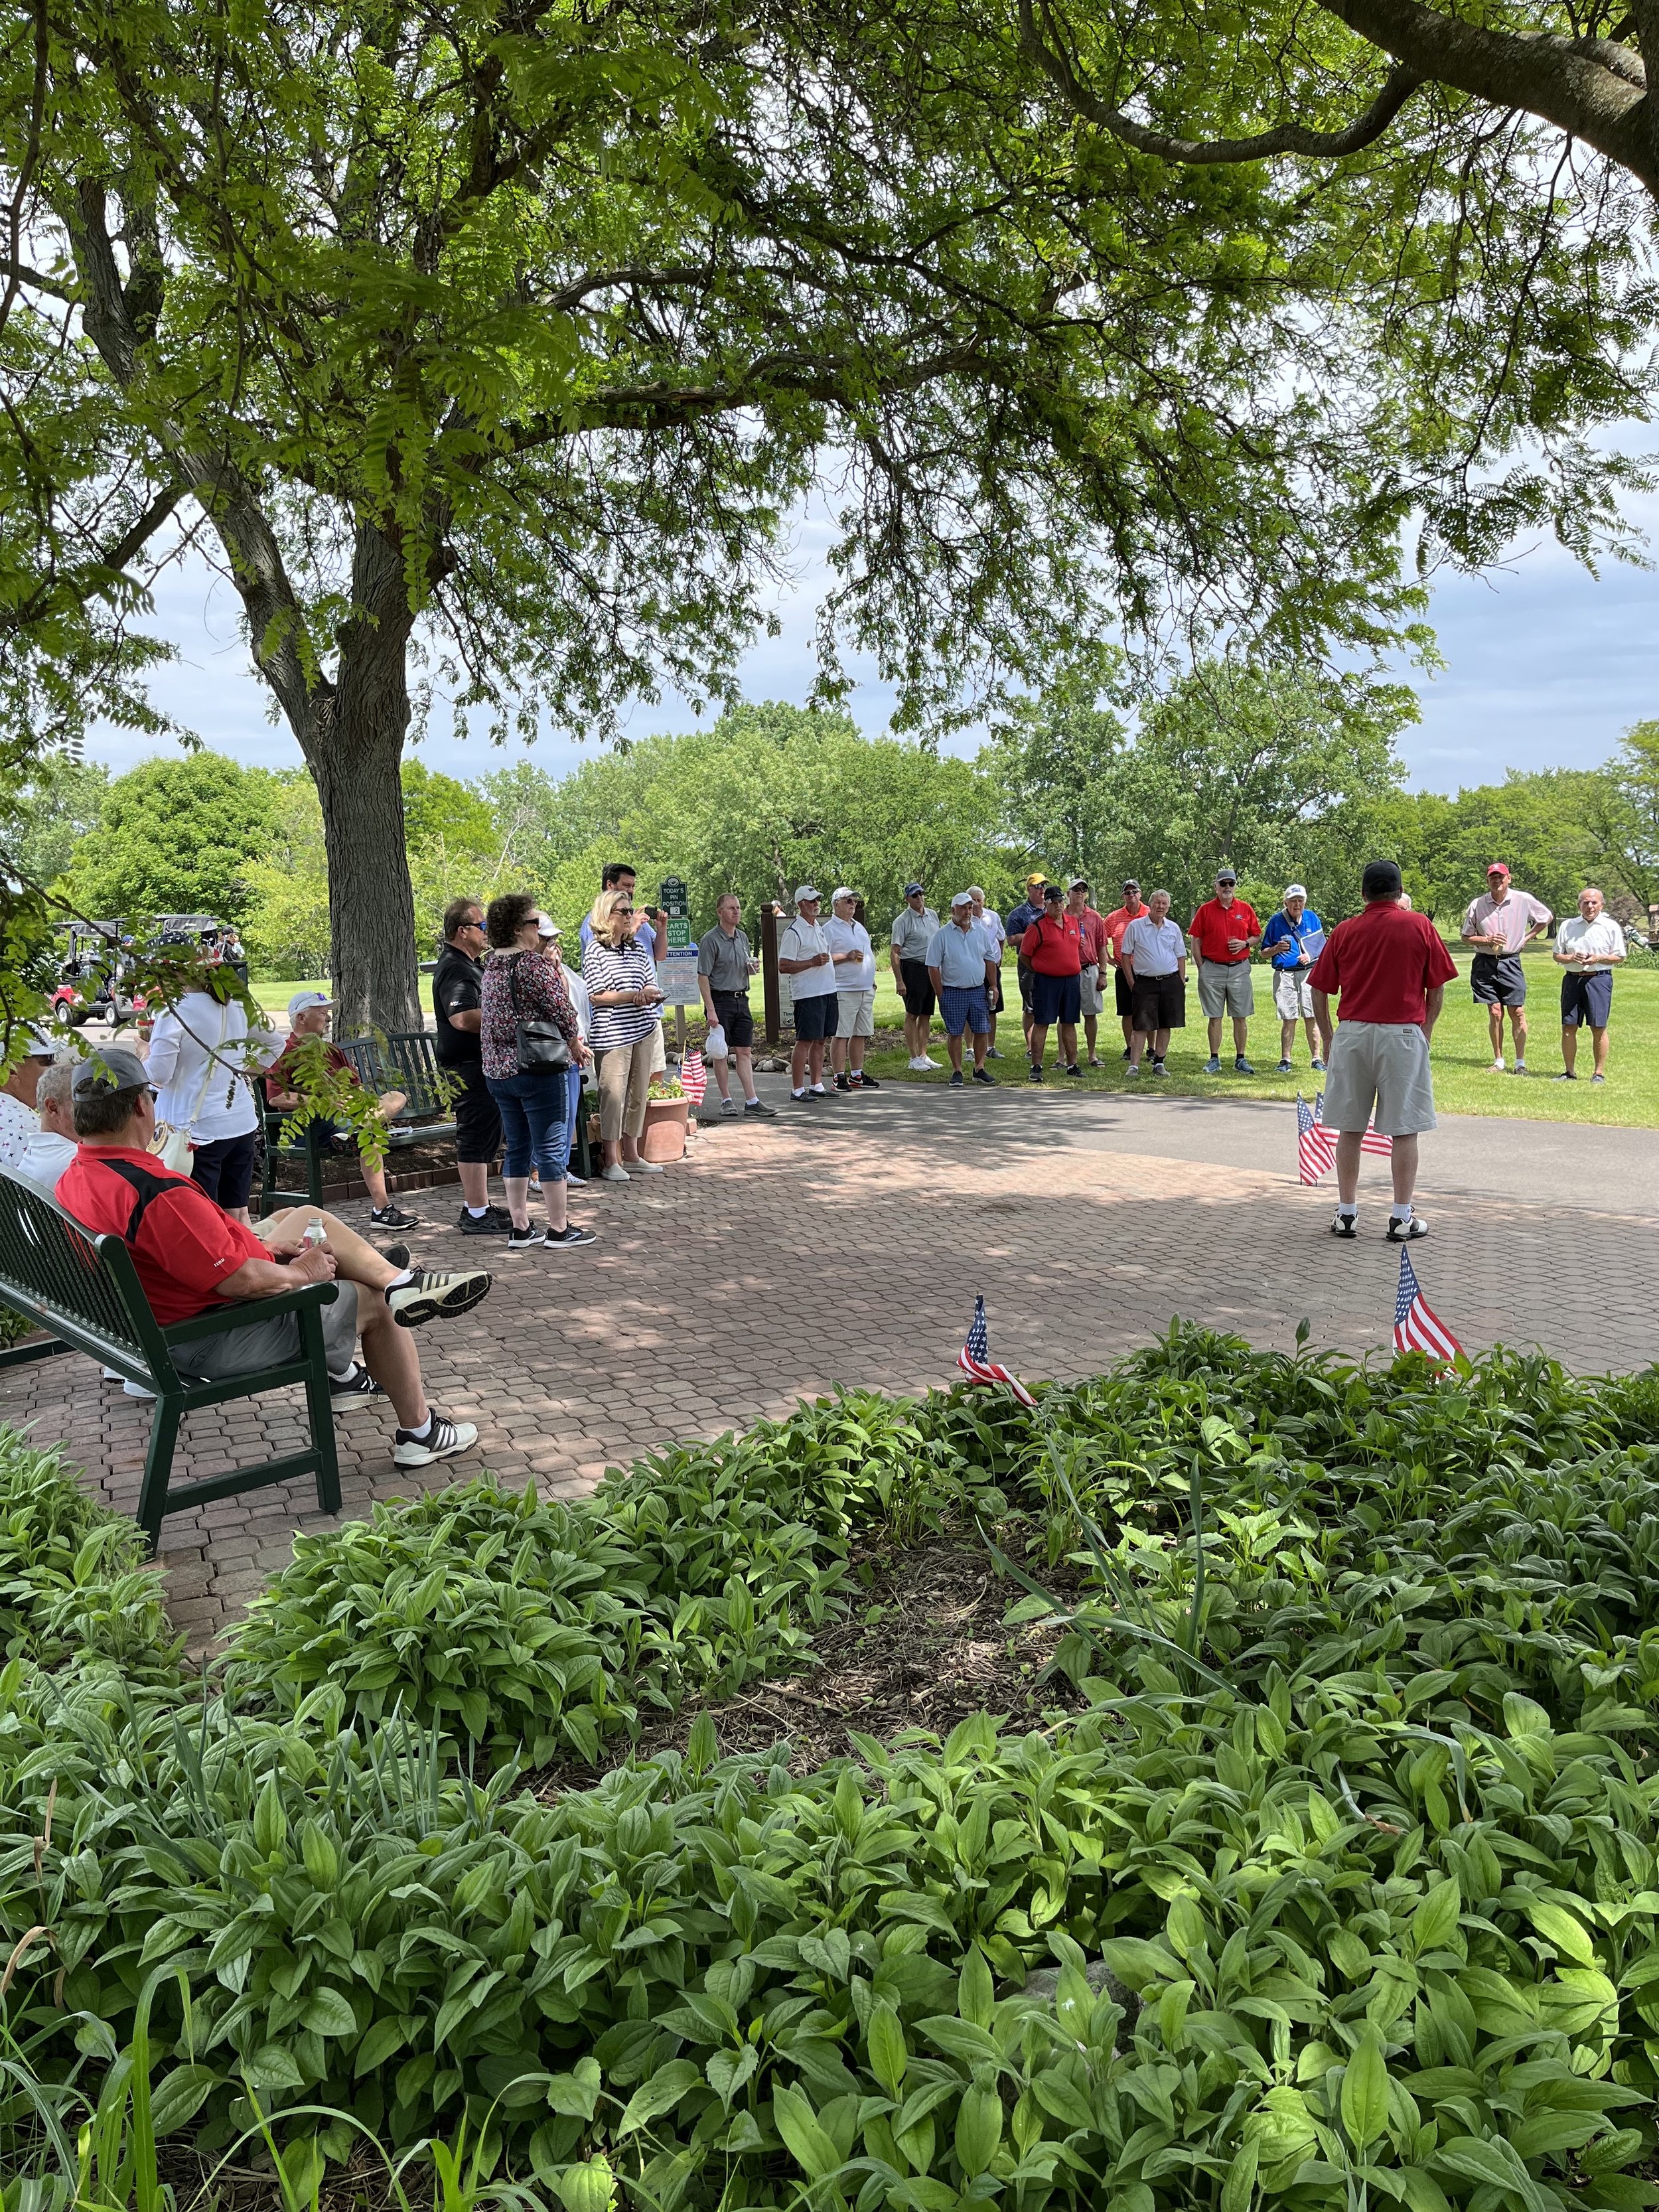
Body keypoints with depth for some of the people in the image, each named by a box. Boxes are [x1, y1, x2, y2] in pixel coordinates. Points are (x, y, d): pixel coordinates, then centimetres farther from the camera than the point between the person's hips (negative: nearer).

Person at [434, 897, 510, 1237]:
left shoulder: (471, 964, 18)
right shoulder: (454, 969, -17)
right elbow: (463, 1018, -31)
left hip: (479, 1061, 11)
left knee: (483, 1132, 16)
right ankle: (477, 1215, -2)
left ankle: (475, 1206, 25)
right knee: (477, 1134, -7)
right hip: (466, 1064, -11)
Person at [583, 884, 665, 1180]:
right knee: (613, 1094, -4)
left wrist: (650, 995, -5)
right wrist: (633, 995, -16)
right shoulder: (596, 951, -6)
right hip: (612, 1032, -7)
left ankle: (631, 1154, 23)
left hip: (643, 1029, 7)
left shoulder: (637, 948, 14)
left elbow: (651, 983, 19)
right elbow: (595, 996, -11)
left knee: (639, 1093, 11)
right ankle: (610, 1162, 4)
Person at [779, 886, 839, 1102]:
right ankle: (797, 1090, -2)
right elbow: (783, 967, -15)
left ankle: (816, 1085, 19)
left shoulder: (820, 928, 17)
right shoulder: (794, 932, -10)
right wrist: (813, 962, -19)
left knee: (821, 1040, 11)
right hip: (808, 994, -8)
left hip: (828, 991, 8)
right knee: (805, 1041, -6)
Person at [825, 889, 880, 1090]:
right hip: (843, 990, -8)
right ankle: (840, 1077, -4)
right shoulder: (829, 929, -5)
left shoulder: (860, 927, 21)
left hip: (866, 989, 8)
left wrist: (872, 981, 21)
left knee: (861, 1035, 10)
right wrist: (847, 956, -18)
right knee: (841, 1034, -7)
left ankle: (857, 1075, 16)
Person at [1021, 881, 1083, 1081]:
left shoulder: (1073, 921, 11)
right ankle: (1036, 1067, 0)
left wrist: (1074, 967, 16)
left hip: (1072, 980, 5)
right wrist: (1039, 971, 5)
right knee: (1041, 1023, -3)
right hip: (1046, 981, -5)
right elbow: (1024, 954, -4)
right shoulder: (1038, 926, -8)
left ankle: (1072, 1065, 17)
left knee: (1069, 1023, 11)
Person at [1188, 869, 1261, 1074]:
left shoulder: (1246, 909, 7)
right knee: (1215, 1017, 4)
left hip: (1239, 969, 1)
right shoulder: (1206, 909, 3)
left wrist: (1245, 944, -8)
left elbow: (1258, 936, 13)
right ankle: (1214, 1060, 11)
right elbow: (1196, 940, 3)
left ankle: (1240, 1060, 11)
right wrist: (1201, 968, -3)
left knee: (1241, 1017, 4)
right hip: (1212, 969, -1)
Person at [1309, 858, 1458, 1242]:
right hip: (1404, 1034, -2)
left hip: (1353, 1034, 2)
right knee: (1404, 1131, 4)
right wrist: (1425, 1032, 13)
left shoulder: (1344, 931, 4)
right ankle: (1402, 1219, 8)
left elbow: (1319, 993, 4)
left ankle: (1346, 1214, 14)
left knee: (1350, 1129, 8)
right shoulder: (1420, 926, 1)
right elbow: (1437, 990, 2)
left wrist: (1327, 1040, 14)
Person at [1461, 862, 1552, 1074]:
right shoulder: (1477, 905, -1)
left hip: (1511, 963, 0)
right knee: (1495, 1013, 2)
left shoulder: (1524, 900, -2)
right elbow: (1466, 937, 5)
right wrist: (1488, 940, -12)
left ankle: (1521, 1062, 6)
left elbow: (1547, 917, 15)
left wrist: (1527, 938, 6)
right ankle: (1498, 1061, 10)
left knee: (1518, 1013, -2)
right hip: (1485, 963, 1)